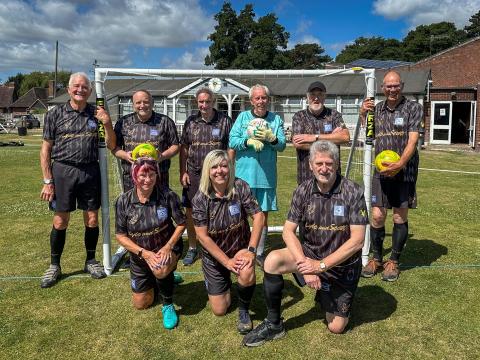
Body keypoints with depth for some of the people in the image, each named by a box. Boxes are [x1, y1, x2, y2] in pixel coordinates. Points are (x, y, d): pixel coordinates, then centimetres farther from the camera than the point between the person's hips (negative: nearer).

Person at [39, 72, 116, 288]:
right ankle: (54, 266, 21)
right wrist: (47, 181, -5)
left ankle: (90, 261, 26)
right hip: (62, 171, -1)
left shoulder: (97, 114, 6)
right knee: (60, 222, 4)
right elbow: (45, 150, 1)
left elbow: (111, 146, 5)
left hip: (90, 171, 2)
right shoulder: (55, 114, 1)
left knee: (92, 220, 8)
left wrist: (107, 124, -12)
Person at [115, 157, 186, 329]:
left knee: (160, 270, -38)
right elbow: (120, 236, -11)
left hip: (166, 248, -3)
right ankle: (157, 280, 47)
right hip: (140, 254, 3)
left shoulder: (167, 195, -21)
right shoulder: (123, 201, -17)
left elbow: (181, 224, -11)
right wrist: (144, 253, -23)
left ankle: (168, 305, -7)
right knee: (141, 304, 15)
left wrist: (168, 246, -25)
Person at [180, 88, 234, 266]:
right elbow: (183, 148, 10)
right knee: (190, 212, 6)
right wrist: (183, 172, 4)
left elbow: (231, 148, 0)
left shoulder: (224, 121, 1)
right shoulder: (191, 122, 8)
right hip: (193, 174, 3)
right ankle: (192, 249, 23)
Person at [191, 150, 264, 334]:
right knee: (219, 310, 6)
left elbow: (258, 216, -18)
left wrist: (251, 249, -25)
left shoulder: (240, 187, -17)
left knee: (247, 275, -35)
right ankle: (224, 282, 41)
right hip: (214, 254, 1)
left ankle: (244, 310, -1)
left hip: (240, 248, 0)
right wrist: (226, 261, -19)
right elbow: (202, 236, -16)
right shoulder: (200, 199, -17)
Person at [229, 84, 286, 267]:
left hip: (266, 175, 1)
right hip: (244, 174, -1)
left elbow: (282, 145, 0)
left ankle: (259, 253, 22)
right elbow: (232, 141, -2)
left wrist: (271, 138, -19)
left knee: (263, 215, 8)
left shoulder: (276, 120, 9)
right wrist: (249, 141, -18)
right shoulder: (242, 117, 6)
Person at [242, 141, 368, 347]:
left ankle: (329, 296, 37)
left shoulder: (353, 192, -18)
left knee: (336, 328, 3)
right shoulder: (303, 191, -8)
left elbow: (357, 240, -20)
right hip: (310, 254, 2)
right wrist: (304, 264, -24)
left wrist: (321, 265, -24)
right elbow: (288, 231, -10)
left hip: (342, 264, -2)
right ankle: (273, 324, -7)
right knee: (272, 260, -26)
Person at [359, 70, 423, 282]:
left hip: (404, 171, -2)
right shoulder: (377, 109, 10)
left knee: (400, 218, 3)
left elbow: (412, 140, -11)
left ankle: (394, 262, 18)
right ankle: (376, 259, 18)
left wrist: (400, 164, -25)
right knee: (377, 216, 1)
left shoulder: (413, 108, -1)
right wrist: (363, 116, -1)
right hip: (381, 171, 3)